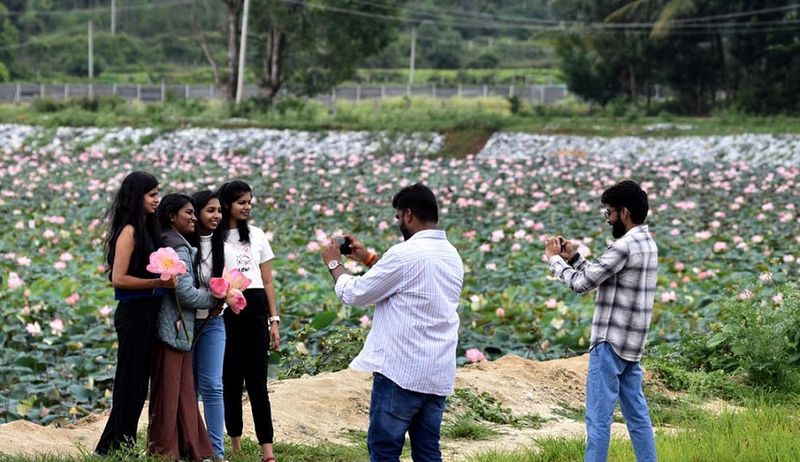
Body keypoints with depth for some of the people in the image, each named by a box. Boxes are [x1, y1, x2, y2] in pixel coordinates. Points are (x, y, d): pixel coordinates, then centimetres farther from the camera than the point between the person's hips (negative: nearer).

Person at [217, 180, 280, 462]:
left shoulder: (256, 235, 13)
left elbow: (268, 282, 13)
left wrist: (274, 320, 7)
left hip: (255, 309, 2)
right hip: (225, 310, -2)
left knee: (257, 380, -3)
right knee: (231, 379, 4)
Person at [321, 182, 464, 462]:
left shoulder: (406, 253, -14)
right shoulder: (452, 256, 12)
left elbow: (354, 294, -5)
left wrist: (334, 263, 12)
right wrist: (368, 259, 28)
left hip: (401, 371, -8)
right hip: (438, 374, 8)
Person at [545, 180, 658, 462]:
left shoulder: (625, 247, -18)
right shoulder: (646, 243, 13)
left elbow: (581, 283, -16)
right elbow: (598, 278, 19)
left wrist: (555, 259, -1)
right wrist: (573, 258, 12)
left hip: (610, 343, -9)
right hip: (632, 344, 10)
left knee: (598, 416, -5)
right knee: (637, 414, 12)